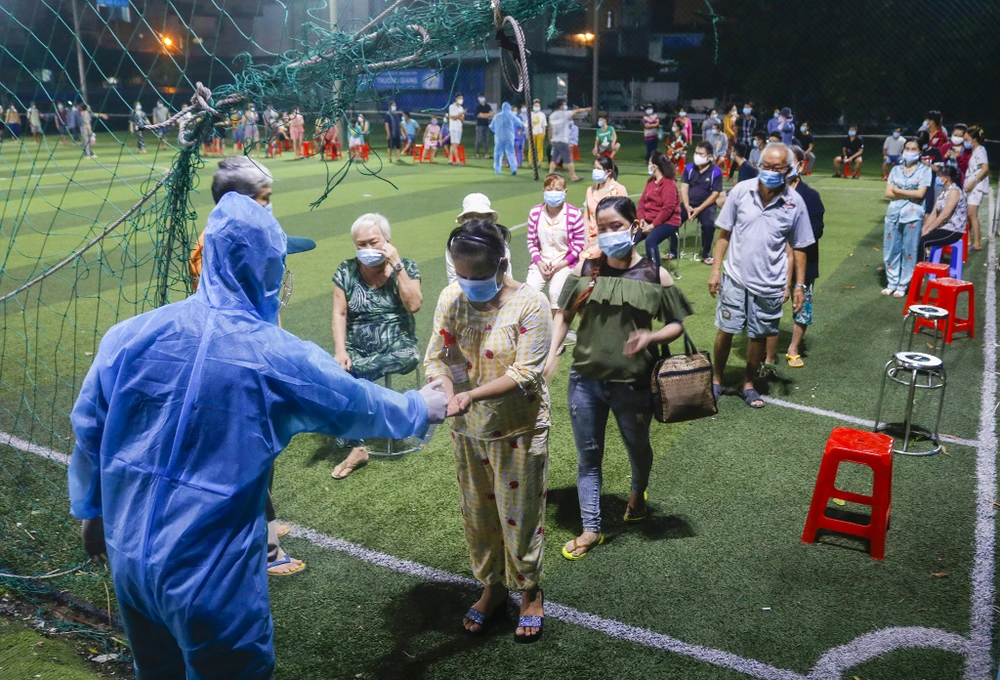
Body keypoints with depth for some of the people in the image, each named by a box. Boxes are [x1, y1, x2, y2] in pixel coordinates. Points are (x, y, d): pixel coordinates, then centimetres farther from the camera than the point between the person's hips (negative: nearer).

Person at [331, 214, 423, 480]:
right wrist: (340, 351, -14)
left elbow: (414, 305, -16)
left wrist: (396, 264, -17)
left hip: (396, 346, -1)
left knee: (409, 357, -34)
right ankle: (356, 448, -17)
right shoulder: (346, 271, 3)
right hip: (357, 348, 1)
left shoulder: (406, 267, -1)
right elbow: (339, 314, 0)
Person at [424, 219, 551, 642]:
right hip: (467, 429, 5)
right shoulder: (451, 298, -4)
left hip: (517, 431, -4)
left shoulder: (529, 304, -18)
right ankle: (493, 587, 40)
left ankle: (530, 592, 34)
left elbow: (524, 373, -22)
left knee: (519, 514, 10)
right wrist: (446, 391, -26)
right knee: (477, 512, 18)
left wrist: (472, 394, -33)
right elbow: (437, 356, -4)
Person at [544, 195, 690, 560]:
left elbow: (677, 324, -1)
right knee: (588, 456, 10)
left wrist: (652, 336, -22)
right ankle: (591, 529, 24)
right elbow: (564, 314, 6)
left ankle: (638, 494, 55)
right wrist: (552, 353, -7)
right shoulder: (586, 269, -2)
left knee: (637, 448, 22)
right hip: (586, 380, 1)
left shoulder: (655, 275, -7)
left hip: (633, 383, -1)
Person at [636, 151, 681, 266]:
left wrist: (653, 225, -21)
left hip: (667, 222, -8)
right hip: (648, 222, 8)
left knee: (650, 241, -34)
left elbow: (668, 209, -21)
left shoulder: (669, 184, -14)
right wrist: (642, 219, -6)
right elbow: (642, 201, 10)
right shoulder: (650, 181, 11)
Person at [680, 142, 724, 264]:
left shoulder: (716, 172, -8)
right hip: (689, 204, 3)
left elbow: (715, 194, -10)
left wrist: (699, 209, -17)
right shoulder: (689, 168, 2)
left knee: (709, 225, -30)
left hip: (706, 205, -3)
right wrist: (687, 207, -15)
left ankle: (705, 254, -8)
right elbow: (684, 188, 0)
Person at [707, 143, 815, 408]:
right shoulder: (741, 191, -7)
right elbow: (725, 234, 0)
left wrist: (799, 285, 0)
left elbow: (799, 247, 2)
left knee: (759, 335, 12)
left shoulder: (794, 203, -7)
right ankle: (717, 379, 26)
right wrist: (716, 269, -3)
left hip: (770, 284, 0)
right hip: (735, 277, 0)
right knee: (725, 330, 7)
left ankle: (748, 383, 30)